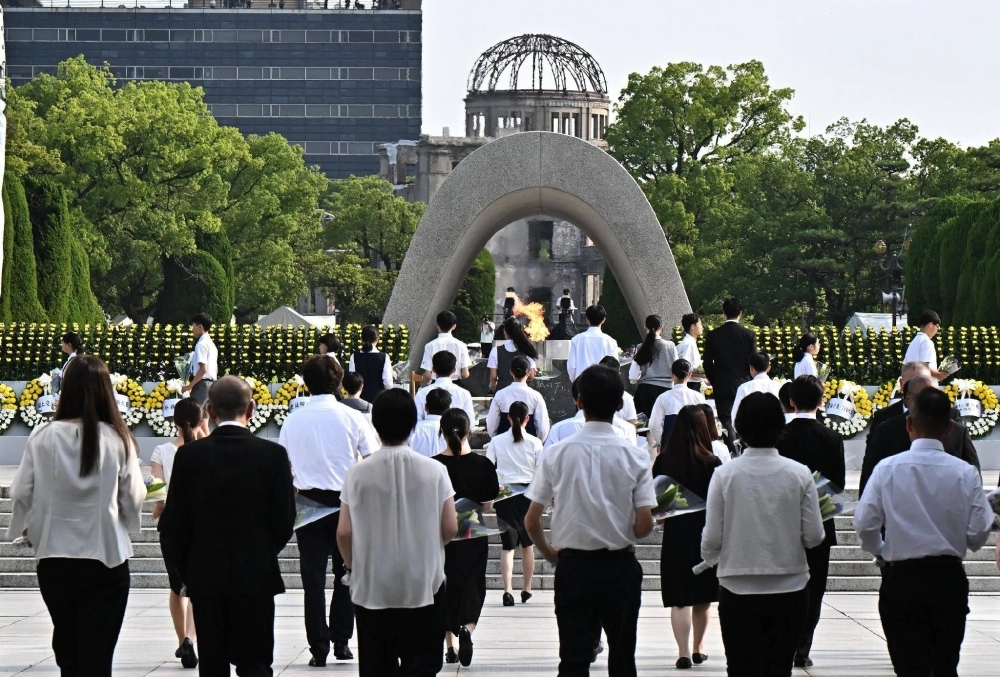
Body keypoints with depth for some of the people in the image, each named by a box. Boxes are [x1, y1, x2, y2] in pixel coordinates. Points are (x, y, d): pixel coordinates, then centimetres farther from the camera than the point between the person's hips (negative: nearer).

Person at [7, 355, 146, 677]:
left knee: (67, 650, 21)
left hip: (54, 558, 2)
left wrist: (26, 525, 20)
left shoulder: (43, 438, -8)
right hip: (105, 557, -2)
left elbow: (21, 494, -2)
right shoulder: (117, 439, -11)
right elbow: (134, 498, -5)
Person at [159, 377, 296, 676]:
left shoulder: (189, 455, -5)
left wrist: (184, 572, 13)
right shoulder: (273, 454, -7)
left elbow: (173, 525, -2)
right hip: (256, 575, -1)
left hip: (205, 577, 1)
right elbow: (284, 520, -3)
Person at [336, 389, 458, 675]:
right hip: (423, 587, -1)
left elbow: (344, 533, -4)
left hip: (371, 589, 1)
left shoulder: (358, 474, -6)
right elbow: (450, 528, -4)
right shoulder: (434, 471, -6)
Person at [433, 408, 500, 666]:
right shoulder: (482, 464, -8)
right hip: (473, 537, 0)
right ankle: (467, 628, -19)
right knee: (472, 586, 8)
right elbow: (488, 505, -4)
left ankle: (451, 647, 15)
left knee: (446, 588, 12)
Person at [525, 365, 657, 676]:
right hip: (620, 567, 0)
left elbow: (531, 522, -4)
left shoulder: (557, 454, -5)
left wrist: (549, 552, 15)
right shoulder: (635, 456, -7)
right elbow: (644, 525, -9)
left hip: (573, 568, 0)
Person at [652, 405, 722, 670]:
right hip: (704, 532, 0)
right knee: (702, 597, 16)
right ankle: (698, 648, 26)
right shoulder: (711, 462, -11)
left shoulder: (663, 460, -6)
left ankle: (684, 652, -4)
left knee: (679, 598, 3)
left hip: (674, 533, 0)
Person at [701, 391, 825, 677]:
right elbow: (814, 536, -5)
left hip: (738, 591, -1)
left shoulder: (725, 474, -8)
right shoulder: (799, 474, -6)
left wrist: (709, 557, 16)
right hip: (790, 591, 1)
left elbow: (712, 539, -6)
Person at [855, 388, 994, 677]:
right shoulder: (965, 473, -7)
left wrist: (881, 551, 13)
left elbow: (865, 524, -8)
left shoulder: (888, 469, -9)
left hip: (902, 578, -1)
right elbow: (978, 533, -6)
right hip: (949, 577, 1)